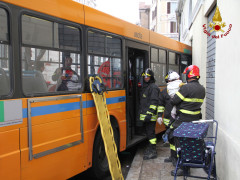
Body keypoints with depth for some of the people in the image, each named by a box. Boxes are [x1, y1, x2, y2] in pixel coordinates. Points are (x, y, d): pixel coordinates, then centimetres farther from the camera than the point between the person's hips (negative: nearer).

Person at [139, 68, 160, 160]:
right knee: (148, 132, 17)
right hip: (144, 115, 9)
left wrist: (149, 113, -22)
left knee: (150, 132, -7)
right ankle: (150, 147, 29)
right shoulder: (144, 86, 19)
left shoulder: (153, 87, -11)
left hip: (150, 115, -9)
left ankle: (153, 152, -1)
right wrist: (141, 112, 25)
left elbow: (154, 102, -18)